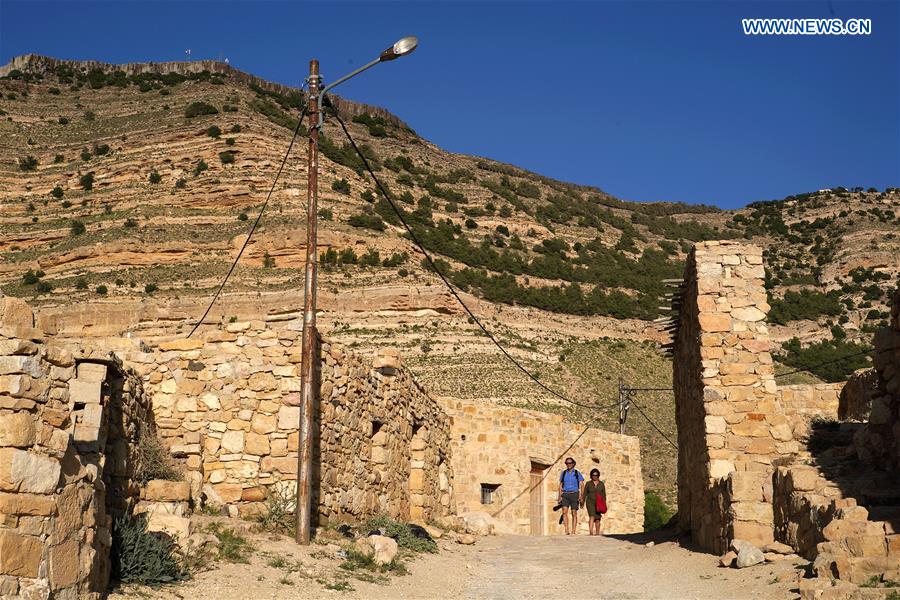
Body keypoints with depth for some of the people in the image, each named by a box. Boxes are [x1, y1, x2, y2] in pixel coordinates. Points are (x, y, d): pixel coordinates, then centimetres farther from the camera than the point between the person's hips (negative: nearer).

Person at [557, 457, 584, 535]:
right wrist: (560, 496, 2)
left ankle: (573, 531, 6)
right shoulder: (563, 473, 9)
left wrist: (581, 496, -14)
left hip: (574, 494, -1)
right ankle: (567, 530, -19)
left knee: (574, 513, 0)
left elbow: (582, 485, -1)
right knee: (564, 512, -16)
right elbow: (560, 485, 13)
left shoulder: (577, 473, 1)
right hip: (565, 495, 2)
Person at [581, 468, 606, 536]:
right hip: (590, 502, -2)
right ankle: (591, 532, -29)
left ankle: (597, 532, 16)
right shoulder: (588, 484, 3)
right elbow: (585, 494, 4)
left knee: (597, 518, 3)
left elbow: (604, 495, 7)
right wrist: (583, 503, -2)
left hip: (599, 503, 2)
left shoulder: (601, 484, 6)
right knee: (592, 516, -20)